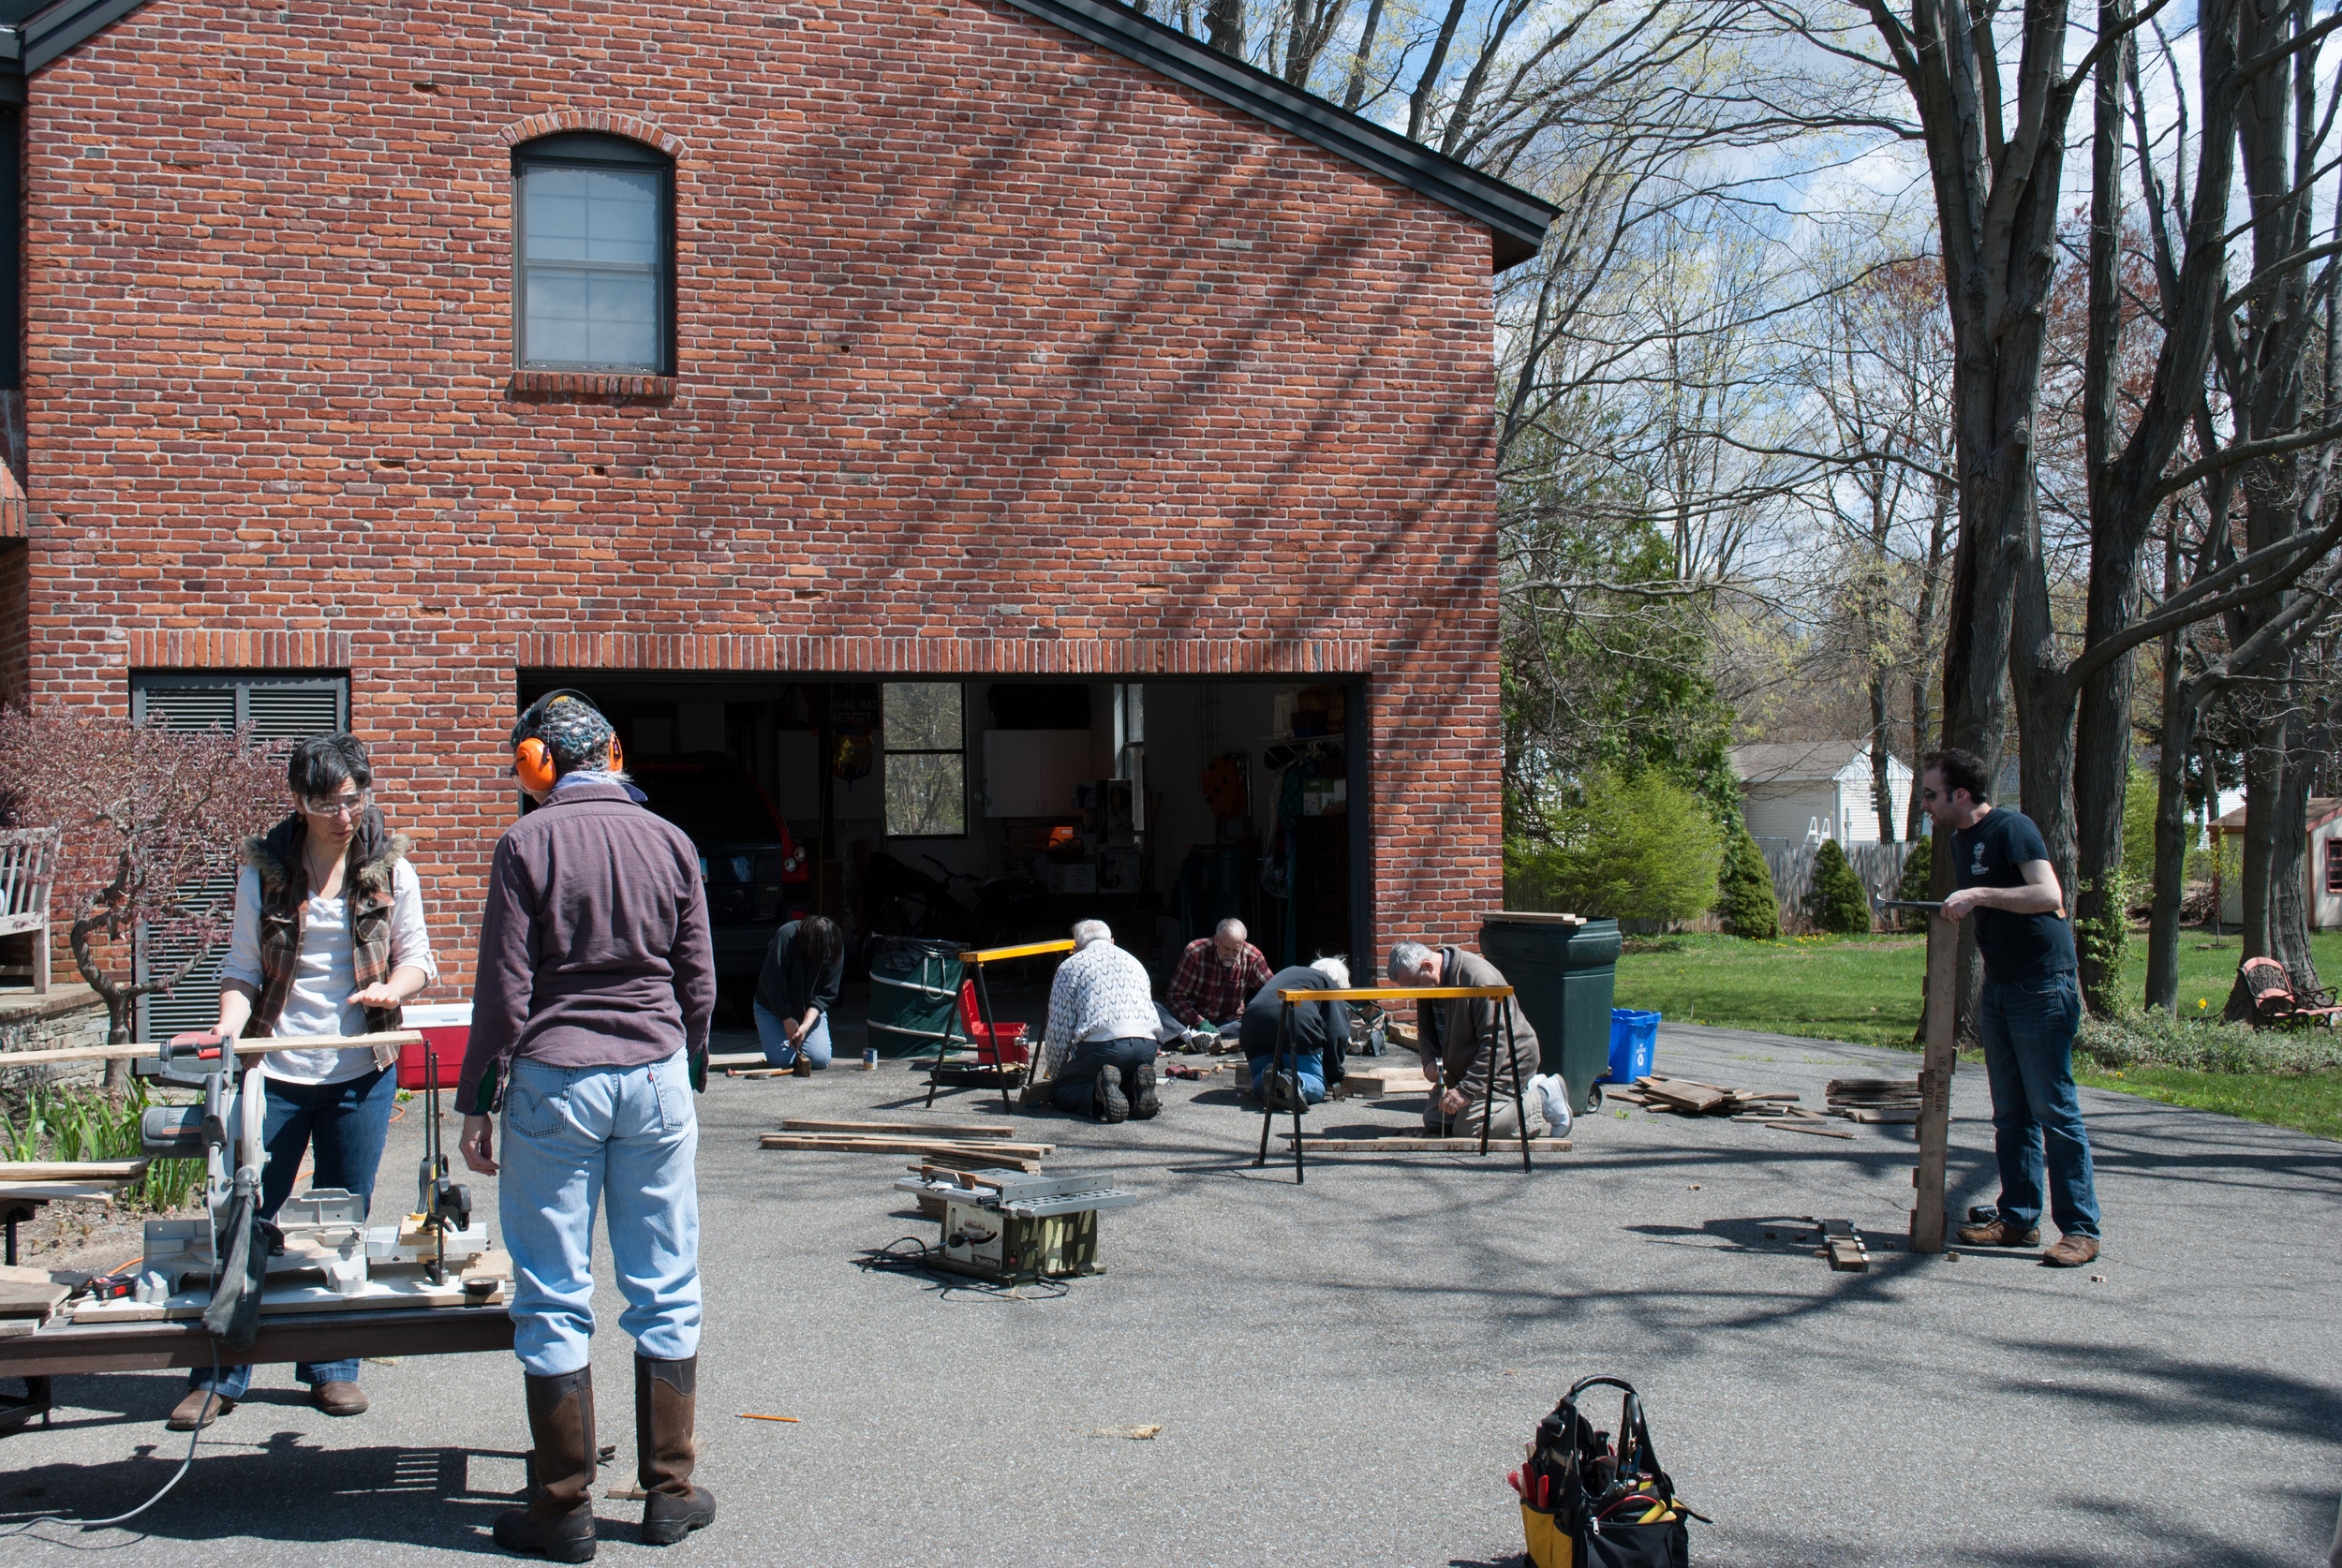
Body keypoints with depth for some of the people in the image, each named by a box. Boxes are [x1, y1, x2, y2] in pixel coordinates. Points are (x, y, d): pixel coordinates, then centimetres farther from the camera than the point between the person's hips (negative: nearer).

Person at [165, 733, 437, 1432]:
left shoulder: (389, 869, 3)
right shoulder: (264, 871, 0)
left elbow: (417, 955, 7)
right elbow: (242, 971, 2)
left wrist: (394, 986, -14)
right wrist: (227, 1030, -16)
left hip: (360, 1069, 1)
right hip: (276, 1069, -1)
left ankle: (332, 1365, 23)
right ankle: (220, 1374, 16)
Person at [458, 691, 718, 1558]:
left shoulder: (527, 844, -5)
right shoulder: (669, 843, 5)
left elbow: (504, 988, -7)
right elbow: (698, 983, 8)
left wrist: (477, 1103, 0)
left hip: (554, 1078, -3)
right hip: (656, 1078, 3)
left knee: (553, 1300, 5)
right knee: (666, 1291, 10)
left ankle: (563, 1509, 11)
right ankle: (670, 1492, 17)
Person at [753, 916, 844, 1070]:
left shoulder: (836, 949, -17)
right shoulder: (786, 937, -28)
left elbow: (826, 994, -15)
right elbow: (772, 982, -23)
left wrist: (806, 1025, -27)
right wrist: (787, 1020, -21)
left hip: (811, 1010, 2)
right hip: (774, 1006, -2)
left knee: (820, 1059, -17)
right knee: (781, 1060, -17)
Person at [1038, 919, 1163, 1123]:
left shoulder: (1070, 966, 12)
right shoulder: (1135, 963, 28)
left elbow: (1059, 1028, 9)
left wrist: (1053, 1073, 22)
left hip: (1102, 1044, -5)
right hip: (1147, 1046, 5)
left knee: (1059, 1091, 14)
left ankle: (1099, 1096, -18)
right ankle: (1138, 1088, -3)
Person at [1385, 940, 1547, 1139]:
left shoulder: (1479, 977, -28)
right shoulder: (1427, 983, -2)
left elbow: (1496, 1042, -30)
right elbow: (1425, 1029, 14)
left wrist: (1466, 1090, -33)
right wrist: (1429, 1059, -9)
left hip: (1505, 1063, -10)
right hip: (1464, 1068, 10)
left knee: (1469, 1129, -21)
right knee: (1433, 1119, 4)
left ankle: (1540, 1101, -1)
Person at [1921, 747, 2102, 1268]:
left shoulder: (2012, 828, -13)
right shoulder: (1960, 841, 14)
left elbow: (2049, 896, -26)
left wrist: (1977, 895, -29)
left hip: (2043, 987, -9)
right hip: (1999, 987, 9)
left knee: (2054, 1110, -7)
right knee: (2010, 1113, 11)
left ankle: (2080, 1229, -2)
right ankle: (2018, 1219, 18)